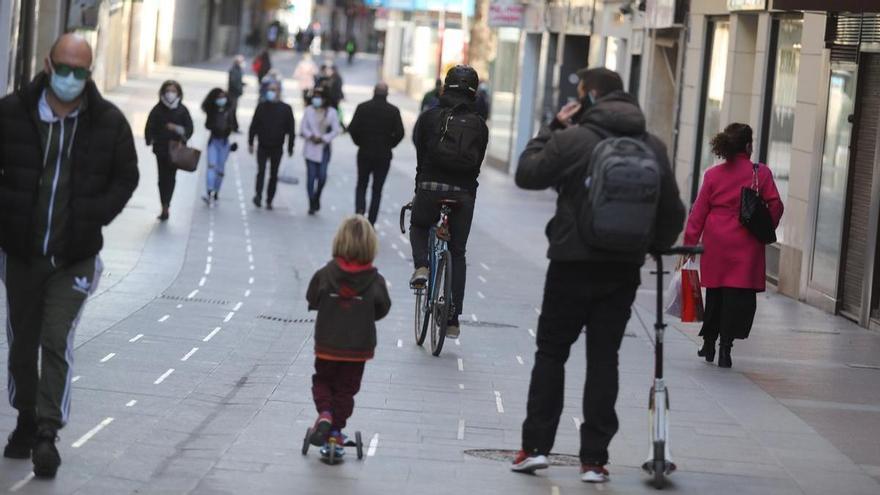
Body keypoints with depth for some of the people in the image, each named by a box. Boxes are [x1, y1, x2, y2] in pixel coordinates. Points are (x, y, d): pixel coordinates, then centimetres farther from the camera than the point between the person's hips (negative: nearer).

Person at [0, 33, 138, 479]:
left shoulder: (109, 122, -5)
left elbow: (126, 177, 6)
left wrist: (95, 217, -5)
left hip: (73, 257, -2)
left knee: (56, 341, -10)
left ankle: (48, 433, -8)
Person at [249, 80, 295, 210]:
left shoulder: (286, 109, 1)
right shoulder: (262, 107, 2)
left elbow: (291, 130, 3)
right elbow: (253, 126, 5)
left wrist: (290, 148, 2)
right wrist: (250, 143, 1)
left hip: (277, 148, 0)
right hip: (263, 147, 0)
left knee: (273, 175, 6)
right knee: (261, 171, -12)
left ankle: (269, 200, 14)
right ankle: (258, 196, -14)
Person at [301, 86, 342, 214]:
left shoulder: (331, 112, 0)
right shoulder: (309, 110, 2)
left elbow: (336, 130, -1)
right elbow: (303, 128, 2)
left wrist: (323, 138, -12)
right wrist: (311, 136, -15)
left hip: (324, 147, 0)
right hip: (310, 147, 0)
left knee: (322, 175, -8)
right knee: (311, 176, -2)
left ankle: (316, 198, 20)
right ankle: (312, 204, 7)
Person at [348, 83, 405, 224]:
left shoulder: (363, 107, -4)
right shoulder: (393, 111, -4)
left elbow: (352, 128, -9)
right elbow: (399, 133, -9)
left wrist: (359, 143, 6)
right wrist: (389, 145, 6)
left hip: (364, 153, 0)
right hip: (384, 156, 0)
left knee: (361, 185, 15)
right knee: (377, 189, 8)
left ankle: (359, 209, -10)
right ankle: (371, 222, 6)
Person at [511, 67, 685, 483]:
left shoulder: (572, 139, -11)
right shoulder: (653, 147, 5)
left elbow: (527, 174, 0)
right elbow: (672, 210, 8)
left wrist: (552, 128, 6)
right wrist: (657, 245, 24)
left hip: (573, 262, -3)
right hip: (624, 267, 4)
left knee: (550, 352, 8)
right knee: (604, 358, 6)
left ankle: (536, 445, 4)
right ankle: (594, 458, 4)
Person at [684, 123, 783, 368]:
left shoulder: (713, 175, 3)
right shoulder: (761, 173, -3)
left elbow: (698, 212, 3)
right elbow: (775, 205, -4)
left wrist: (690, 242, 8)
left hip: (715, 244, 3)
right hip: (746, 246, -3)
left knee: (715, 292, 15)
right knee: (739, 293, -2)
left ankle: (709, 343, 24)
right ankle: (725, 346, -10)